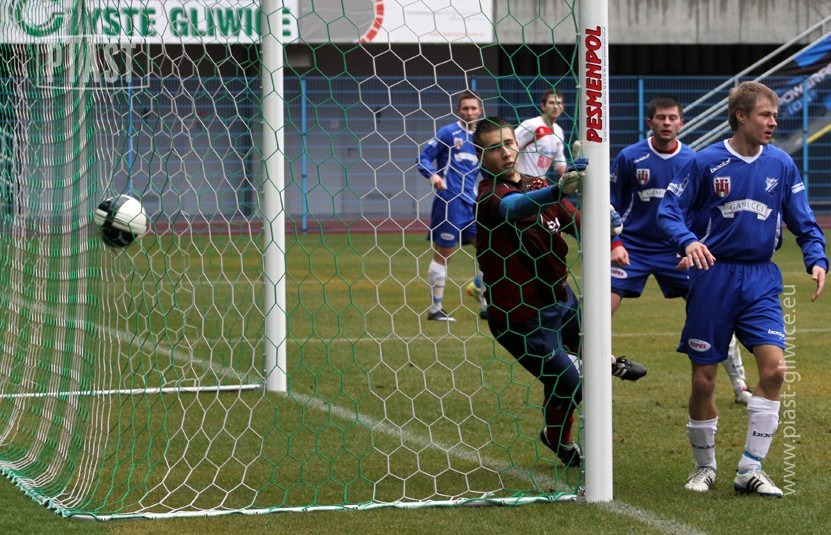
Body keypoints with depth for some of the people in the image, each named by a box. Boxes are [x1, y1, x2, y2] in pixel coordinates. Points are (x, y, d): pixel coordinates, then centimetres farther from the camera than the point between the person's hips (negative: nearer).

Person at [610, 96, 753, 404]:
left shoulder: (693, 161, -3)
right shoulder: (629, 158, -7)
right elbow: (609, 203, 1)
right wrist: (614, 243, -10)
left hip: (677, 251, 1)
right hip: (632, 248, -1)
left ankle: (740, 387, 10)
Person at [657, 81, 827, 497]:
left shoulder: (781, 165, 4)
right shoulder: (706, 163, -5)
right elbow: (669, 210, -3)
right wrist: (688, 241, -22)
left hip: (760, 280, 2)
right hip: (713, 278, -2)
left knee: (774, 366, -15)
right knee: (703, 380, 1)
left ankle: (750, 470, -7)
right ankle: (704, 467, 24)